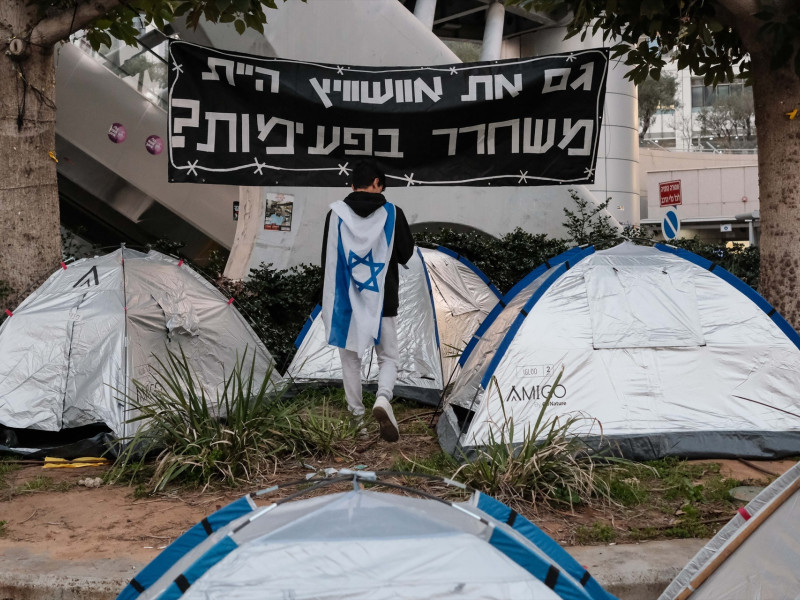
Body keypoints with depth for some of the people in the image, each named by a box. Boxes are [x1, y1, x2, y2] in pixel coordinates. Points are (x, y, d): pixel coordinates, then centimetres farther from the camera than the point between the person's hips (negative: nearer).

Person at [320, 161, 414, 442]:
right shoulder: (392, 213, -5)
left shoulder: (336, 213, -4)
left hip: (346, 300, 1)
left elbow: (328, 260, 0)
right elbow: (406, 254, 2)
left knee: (350, 359, 14)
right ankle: (383, 399, -16)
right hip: (383, 300, -1)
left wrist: (329, 302, 11)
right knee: (388, 357, 11)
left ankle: (357, 416, 20)